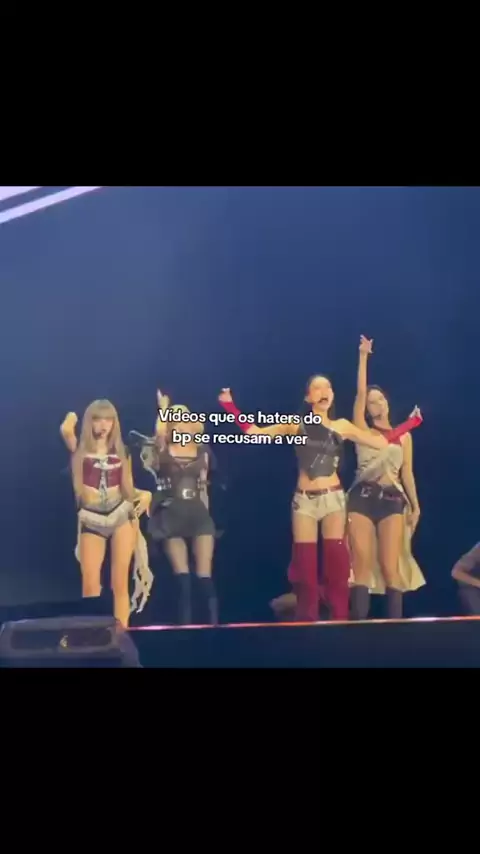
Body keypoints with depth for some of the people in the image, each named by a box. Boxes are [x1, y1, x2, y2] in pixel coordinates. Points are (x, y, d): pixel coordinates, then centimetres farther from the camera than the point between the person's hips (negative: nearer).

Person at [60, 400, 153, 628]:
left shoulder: (121, 451, 11)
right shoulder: (80, 449, 4)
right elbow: (66, 430, -17)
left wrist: (144, 495, -4)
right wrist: (72, 419, 4)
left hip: (121, 514, 2)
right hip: (91, 519, -1)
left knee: (119, 582, 0)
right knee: (90, 585, -8)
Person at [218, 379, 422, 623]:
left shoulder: (341, 426, 7)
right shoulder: (295, 424, 4)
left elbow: (381, 442, 9)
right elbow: (254, 432, -1)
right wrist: (230, 406, -7)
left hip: (333, 497, 1)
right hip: (304, 500, -1)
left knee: (337, 561, -3)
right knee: (305, 563, -1)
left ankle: (340, 619, 6)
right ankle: (307, 621, 10)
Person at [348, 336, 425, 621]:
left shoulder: (404, 435, 14)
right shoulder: (363, 431, 9)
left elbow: (407, 472, 13)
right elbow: (360, 392, 0)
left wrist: (415, 505, 5)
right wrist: (363, 356, -2)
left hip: (392, 499, 1)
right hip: (362, 497, -1)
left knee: (390, 566, -6)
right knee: (362, 564, -5)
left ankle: (396, 623, -2)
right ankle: (360, 623, -3)